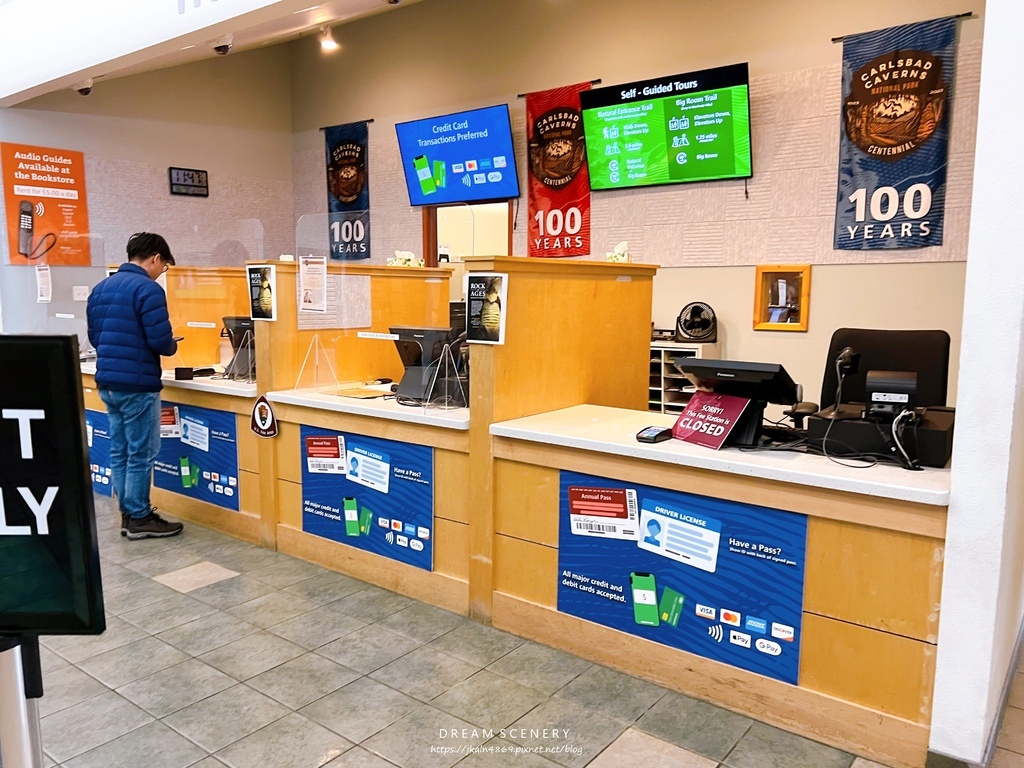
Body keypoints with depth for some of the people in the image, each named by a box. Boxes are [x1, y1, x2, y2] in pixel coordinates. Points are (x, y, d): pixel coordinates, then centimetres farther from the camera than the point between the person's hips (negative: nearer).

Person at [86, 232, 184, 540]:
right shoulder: (148, 289, -14)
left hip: (107, 381, 9)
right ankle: (139, 519, 8)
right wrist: (172, 346, 2)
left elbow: (94, 336, 17)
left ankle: (127, 513, 22)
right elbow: (160, 341, -19)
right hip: (137, 384, -9)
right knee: (141, 453, 0)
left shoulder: (101, 288, 14)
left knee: (120, 451, 14)